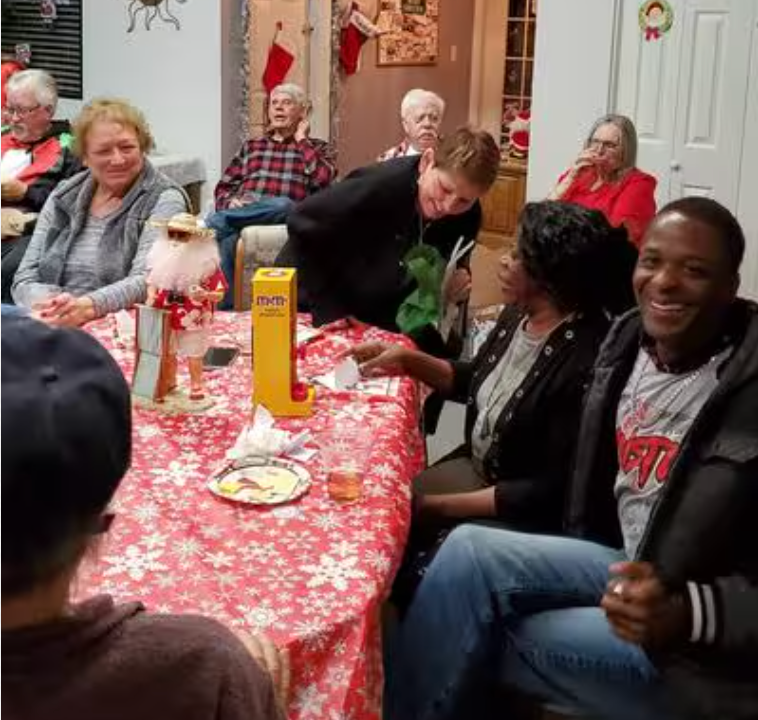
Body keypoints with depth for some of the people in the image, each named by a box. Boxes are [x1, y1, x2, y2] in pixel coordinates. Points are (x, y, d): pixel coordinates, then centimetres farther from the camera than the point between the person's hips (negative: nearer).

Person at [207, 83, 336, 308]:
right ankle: (222, 308, -40)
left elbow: (322, 178, -2)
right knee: (226, 237, -36)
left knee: (282, 205, -40)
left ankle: (212, 221, -33)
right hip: (241, 211, 2)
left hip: (283, 214, -2)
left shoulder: (317, 148, 22)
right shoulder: (252, 146, 30)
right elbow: (223, 188, 22)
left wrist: (301, 139, 10)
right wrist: (231, 202, -4)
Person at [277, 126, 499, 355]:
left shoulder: (468, 216, -15)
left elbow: (448, 269, 4)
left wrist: (456, 284, -22)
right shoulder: (379, 186, -34)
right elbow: (302, 226, -25)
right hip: (313, 306, -4)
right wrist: (330, 313, -25)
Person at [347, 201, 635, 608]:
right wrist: (408, 359, 2)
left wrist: (438, 507, -22)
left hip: (523, 515, -8)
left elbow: (551, 493, -25)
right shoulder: (519, 315, -2)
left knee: (415, 572, -20)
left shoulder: (586, 363, -29)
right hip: (477, 470, 8)